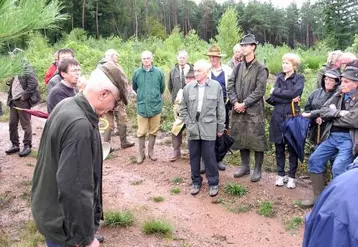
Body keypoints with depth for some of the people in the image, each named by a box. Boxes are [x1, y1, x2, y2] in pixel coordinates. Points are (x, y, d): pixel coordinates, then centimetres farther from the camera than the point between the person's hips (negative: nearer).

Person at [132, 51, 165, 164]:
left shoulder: (159, 72, -5)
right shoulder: (137, 73, -4)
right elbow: (134, 87, 13)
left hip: (156, 106, 0)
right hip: (142, 106, 0)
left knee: (153, 131, 11)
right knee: (141, 132, 5)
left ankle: (151, 151, 26)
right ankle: (141, 154, 18)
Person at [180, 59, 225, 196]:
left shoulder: (216, 86, -1)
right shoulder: (188, 87, 2)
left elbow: (220, 109, 2)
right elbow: (183, 108, 6)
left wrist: (221, 127, 3)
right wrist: (189, 124, -3)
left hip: (209, 128, -2)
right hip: (193, 128, 2)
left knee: (209, 156, 2)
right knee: (194, 157, 10)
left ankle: (213, 183, 19)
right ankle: (196, 181, 27)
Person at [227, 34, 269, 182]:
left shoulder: (261, 68, -5)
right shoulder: (238, 66, 10)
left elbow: (259, 91, -12)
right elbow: (230, 85, 4)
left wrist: (244, 104, -15)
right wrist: (235, 102, -9)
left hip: (254, 110, -5)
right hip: (238, 110, 5)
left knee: (256, 140, 0)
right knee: (241, 139, 13)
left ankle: (257, 169, 13)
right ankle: (245, 166, 28)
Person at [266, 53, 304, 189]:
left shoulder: (299, 78, 1)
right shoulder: (279, 77, 11)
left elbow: (294, 93, -18)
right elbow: (273, 97, -2)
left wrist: (276, 91, -8)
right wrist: (289, 99, -14)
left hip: (292, 115, -4)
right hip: (278, 116, 4)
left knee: (292, 147, 3)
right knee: (279, 147, 9)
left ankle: (292, 176, 14)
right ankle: (280, 174, 21)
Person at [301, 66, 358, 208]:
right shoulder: (338, 95, 11)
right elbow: (323, 112, 6)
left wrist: (333, 115, -7)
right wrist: (339, 113, -12)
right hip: (332, 136, 7)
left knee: (338, 169, -19)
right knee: (314, 160, 7)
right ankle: (318, 196, 20)